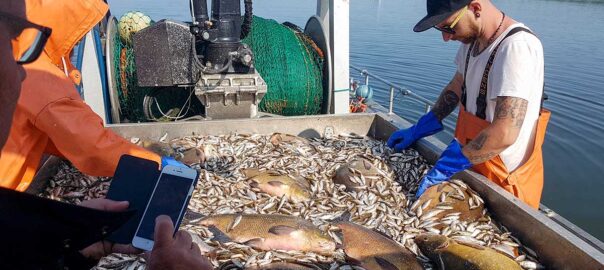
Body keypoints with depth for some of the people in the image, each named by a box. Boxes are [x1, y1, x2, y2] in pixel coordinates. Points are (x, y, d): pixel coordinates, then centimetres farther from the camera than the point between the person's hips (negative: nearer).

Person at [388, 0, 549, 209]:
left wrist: (444, 168, -28)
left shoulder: (516, 47, -28)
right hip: (472, 166, 8)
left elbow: (504, 134, -34)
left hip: (506, 181, -7)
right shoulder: (472, 38, -1)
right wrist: (416, 131, 10)